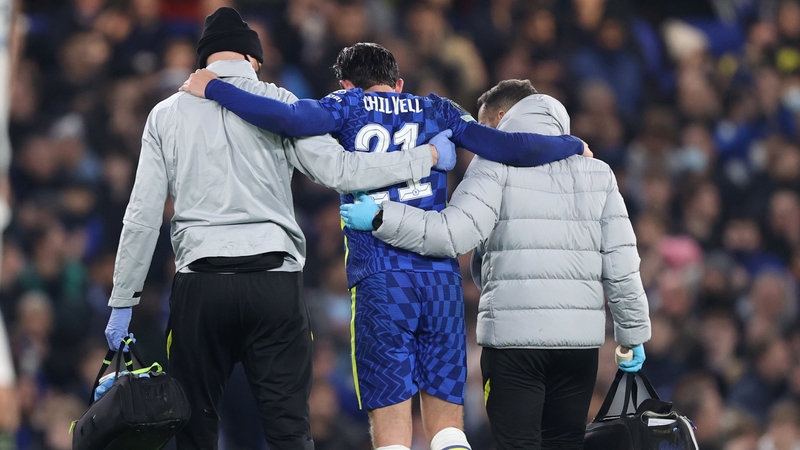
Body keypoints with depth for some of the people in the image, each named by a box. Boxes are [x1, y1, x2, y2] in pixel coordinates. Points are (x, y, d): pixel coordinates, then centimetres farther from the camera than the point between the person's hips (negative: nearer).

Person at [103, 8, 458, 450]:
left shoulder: (166, 114, 9)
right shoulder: (279, 103, 4)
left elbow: (142, 217, 7)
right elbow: (337, 170, -4)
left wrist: (122, 302, 13)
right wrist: (429, 157, 5)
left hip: (200, 285, 1)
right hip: (274, 281, -1)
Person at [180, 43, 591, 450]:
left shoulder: (348, 107, 8)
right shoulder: (438, 111, 16)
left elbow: (289, 119, -11)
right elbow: (507, 148, 8)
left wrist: (212, 89, -2)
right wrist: (573, 145, 24)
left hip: (380, 280, -3)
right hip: (442, 278, 3)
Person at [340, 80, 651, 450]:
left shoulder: (497, 162, -1)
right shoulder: (596, 171, 15)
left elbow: (455, 232, -13)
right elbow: (621, 262, 12)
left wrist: (380, 218, -8)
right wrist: (633, 332, 19)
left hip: (514, 335, -5)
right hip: (581, 334, 5)